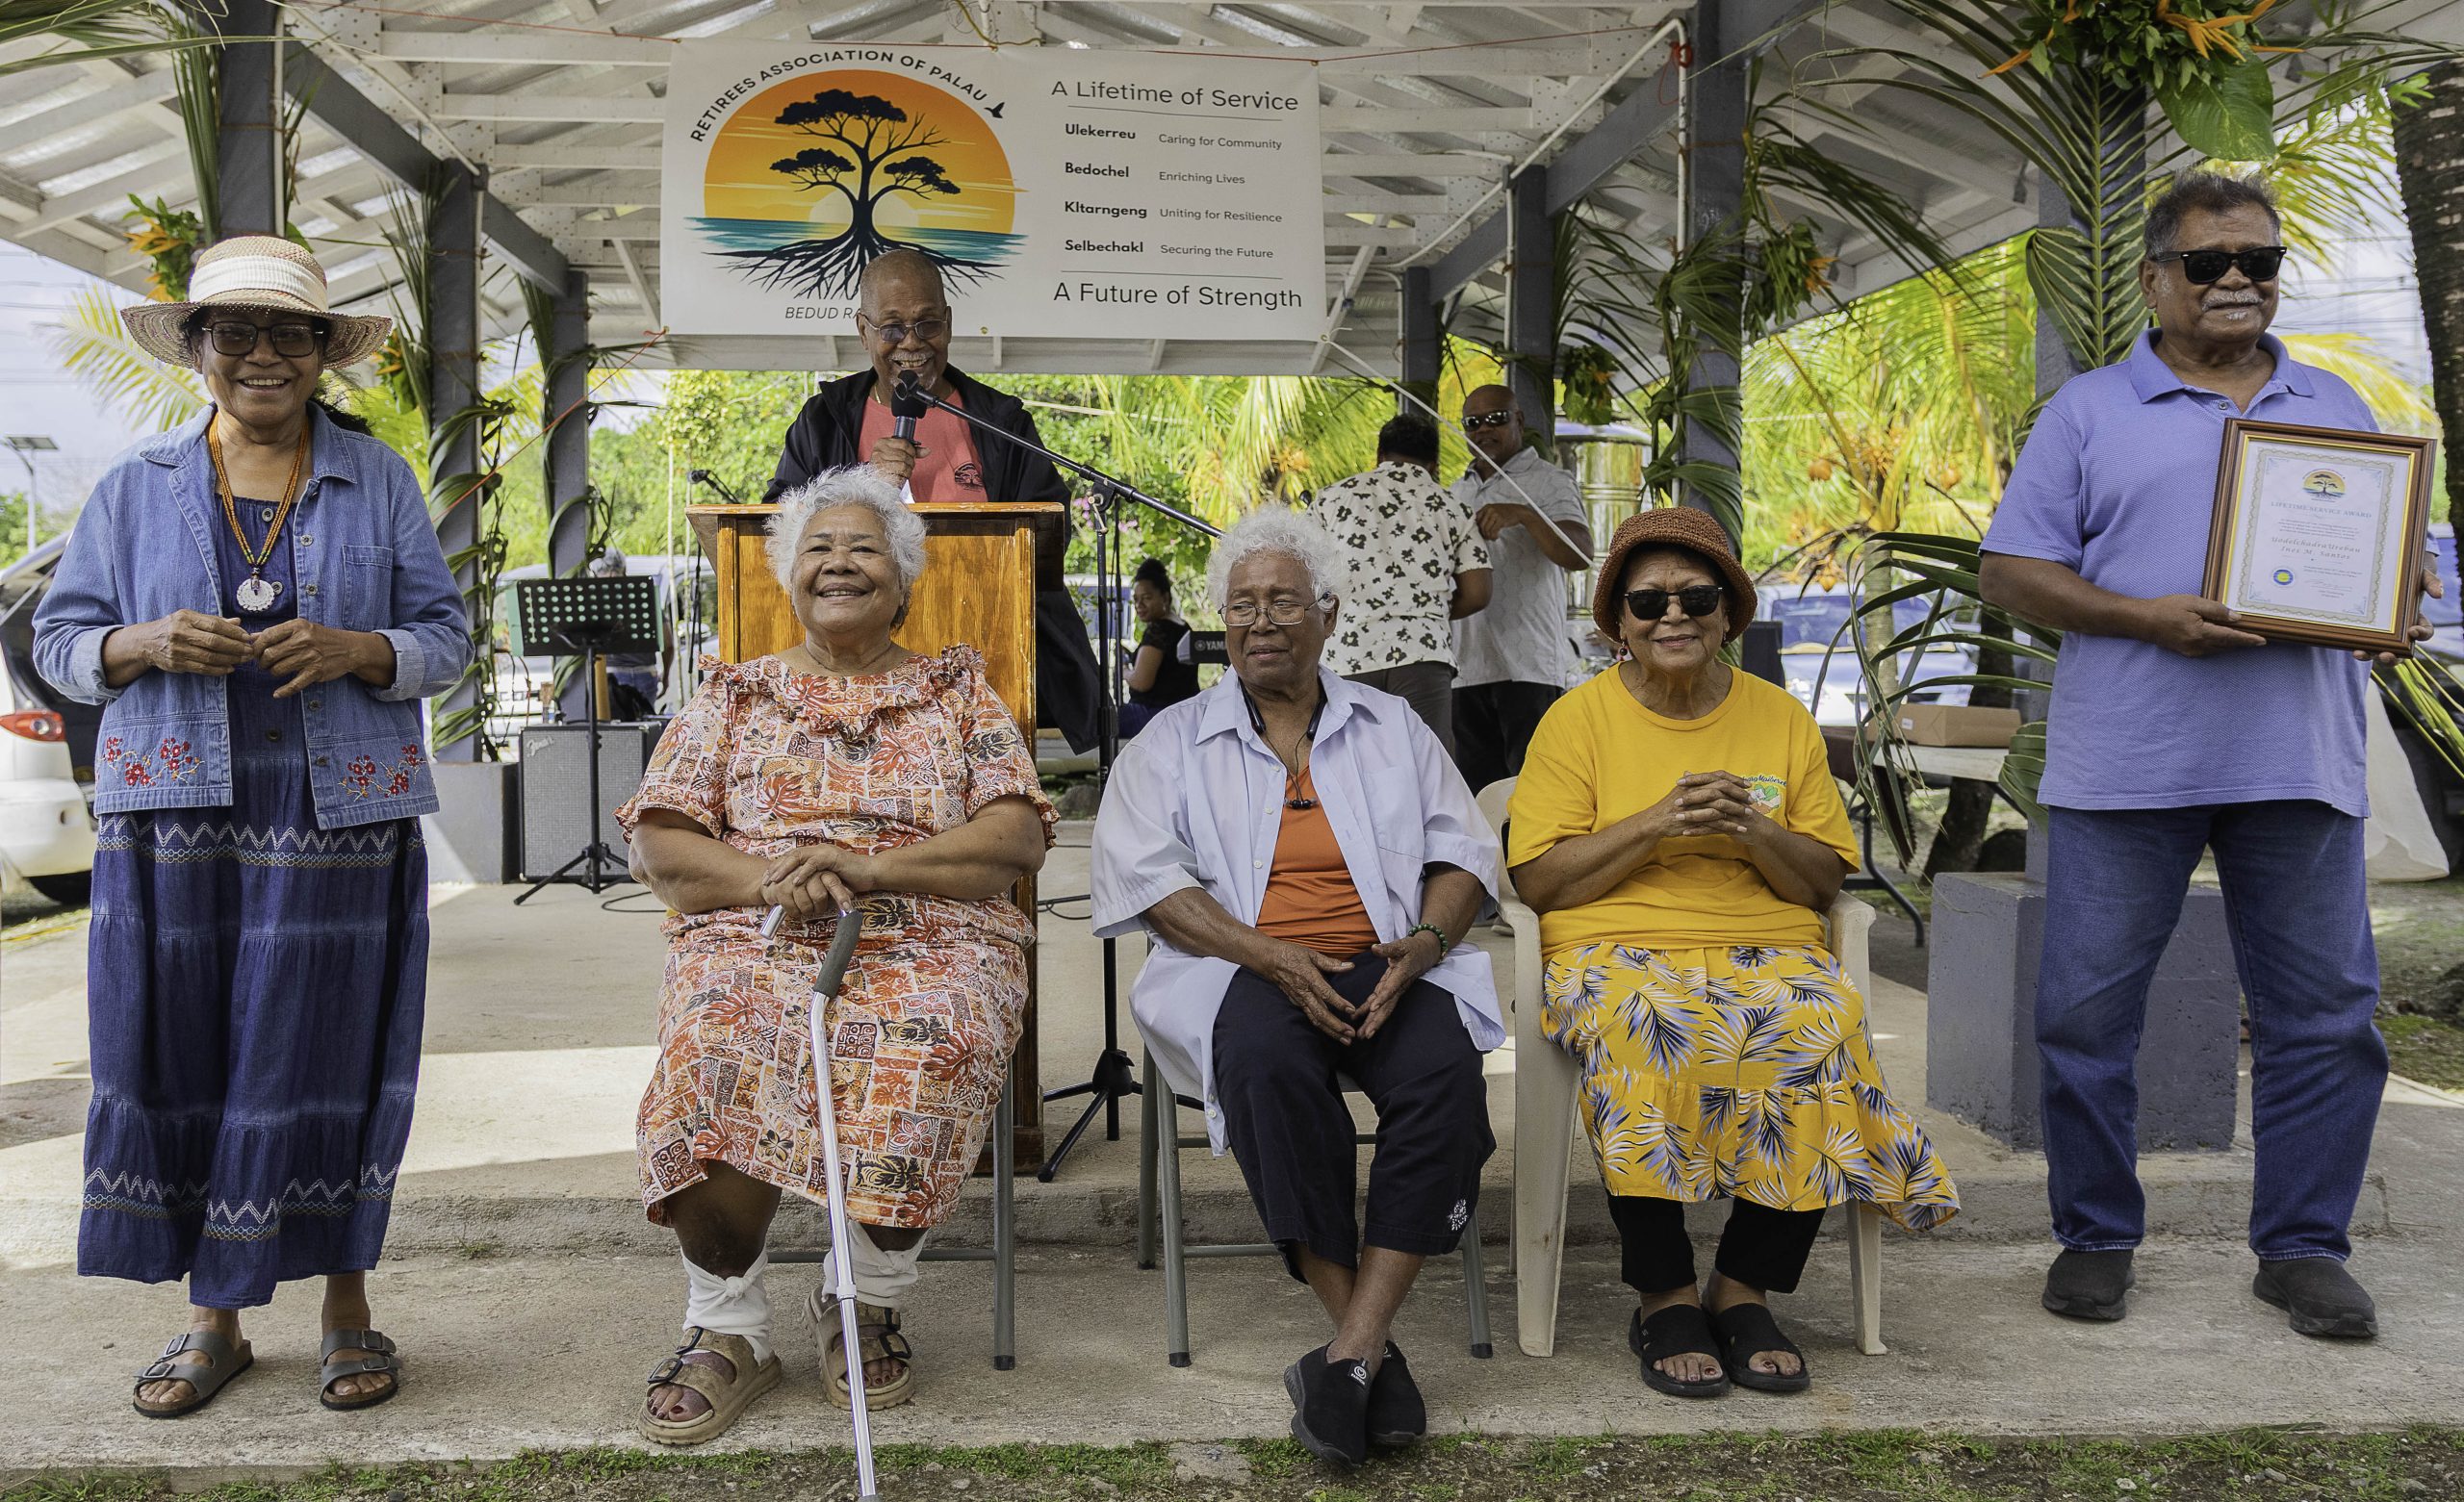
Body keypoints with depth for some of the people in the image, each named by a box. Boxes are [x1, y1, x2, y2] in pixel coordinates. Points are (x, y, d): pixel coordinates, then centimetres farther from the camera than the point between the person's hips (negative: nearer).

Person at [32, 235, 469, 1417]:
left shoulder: (379, 482, 7)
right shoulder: (136, 488, 10)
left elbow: (446, 640, 6)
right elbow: (60, 638, 10)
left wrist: (353, 652, -14)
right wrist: (150, 645, -11)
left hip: (338, 822, -1)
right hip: (175, 821, 1)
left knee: (328, 1054, 0)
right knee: (181, 1054, 2)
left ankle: (347, 1307, 14)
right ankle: (213, 1317, 16)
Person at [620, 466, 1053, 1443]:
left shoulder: (957, 690, 17)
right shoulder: (734, 695, 20)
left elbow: (1019, 836, 4)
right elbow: (657, 846, 10)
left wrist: (869, 866, -11)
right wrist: (765, 878, -11)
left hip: (931, 939, -1)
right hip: (754, 935, 1)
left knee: (925, 1050, -36)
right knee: (715, 1044, -35)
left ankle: (865, 1304, -13)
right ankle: (727, 1327, -19)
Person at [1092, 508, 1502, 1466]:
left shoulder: (1392, 728, 20)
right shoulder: (1174, 741, 14)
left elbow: (1464, 854, 14)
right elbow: (1146, 877, 0)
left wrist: (1421, 942, -9)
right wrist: (1270, 955, -15)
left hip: (1387, 965, 2)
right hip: (1240, 968, -1)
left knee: (1444, 1070, -32)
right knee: (1267, 1065, -37)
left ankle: (1351, 1351, -31)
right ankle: (1371, 1350, -29)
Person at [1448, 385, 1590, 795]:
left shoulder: (1549, 482, 1)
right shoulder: (1457, 492, 22)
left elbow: (1580, 556, -15)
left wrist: (1523, 515, -28)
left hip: (1529, 668, -6)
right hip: (1467, 668, 6)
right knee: (1475, 789, 6)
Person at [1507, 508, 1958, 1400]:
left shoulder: (1781, 718, 14)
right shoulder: (1579, 718, 6)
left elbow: (1825, 883, 12)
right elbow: (1539, 879, -2)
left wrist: (1756, 831, -8)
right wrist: (1654, 824, -13)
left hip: (1767, 952, 3)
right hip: (1618, 951, -2)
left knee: (1819, 1028, -31)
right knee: (1641, 1029, -36)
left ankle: (1744, 1291, -16)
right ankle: (1664, 1298, -20)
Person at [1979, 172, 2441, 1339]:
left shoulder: (2335, 410, 18)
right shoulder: (2089, 413, 8)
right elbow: (2009, 572, 2)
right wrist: (2147, 617, -12)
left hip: (2300, 762, 2)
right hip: (2125, 763, -2)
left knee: (2324, 1012, 4)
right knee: (2085, 1011, 1)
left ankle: (2302, 1246, 17)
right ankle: (2095, 1238, 17)